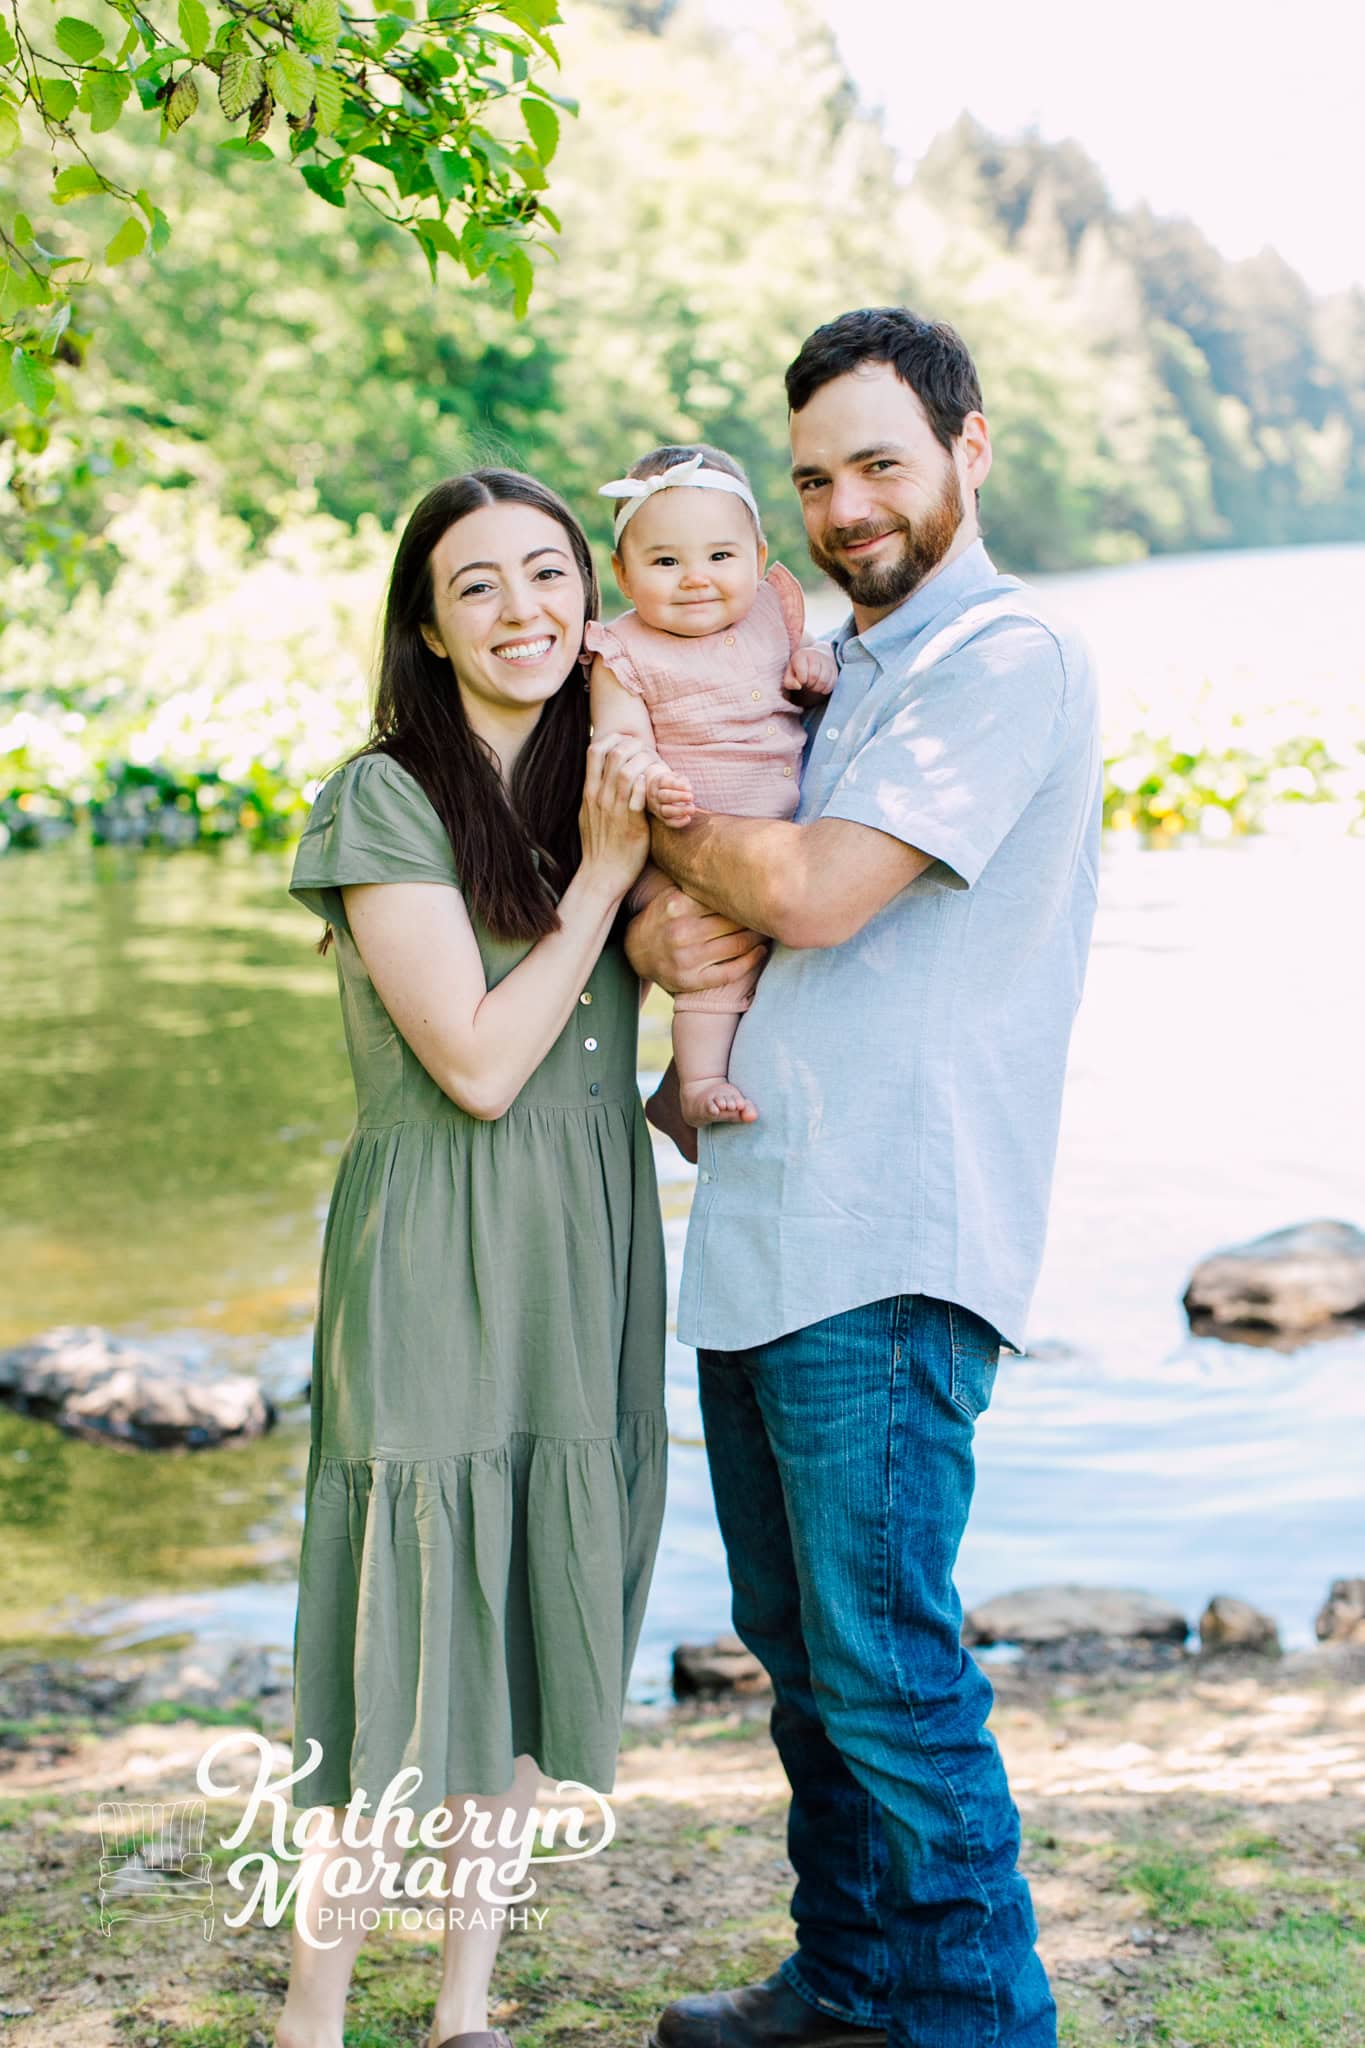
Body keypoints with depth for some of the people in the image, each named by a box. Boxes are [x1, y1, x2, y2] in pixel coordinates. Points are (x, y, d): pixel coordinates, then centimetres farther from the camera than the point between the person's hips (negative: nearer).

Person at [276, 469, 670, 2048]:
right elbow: (480, 1063, -15)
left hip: (586, 1249, 6)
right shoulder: (385, 804, -10)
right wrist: (601, 879, -11)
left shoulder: (600, 780, 10)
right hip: (441, 1256, -6)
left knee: (533, 1617, 12)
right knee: (406, 1629, -2)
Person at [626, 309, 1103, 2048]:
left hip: (887, 1251, -9)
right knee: (797, 1641, 16)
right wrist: (659, 909, -7)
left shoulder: (1007, 660, -9)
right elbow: (663, 861, 17)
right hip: (755, 1232, 9)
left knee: (885, 1665, -5)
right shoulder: (830, 674, 20)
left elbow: (813, 893, -19)